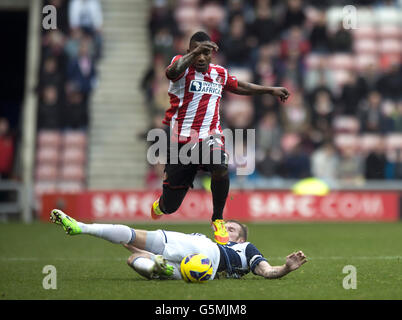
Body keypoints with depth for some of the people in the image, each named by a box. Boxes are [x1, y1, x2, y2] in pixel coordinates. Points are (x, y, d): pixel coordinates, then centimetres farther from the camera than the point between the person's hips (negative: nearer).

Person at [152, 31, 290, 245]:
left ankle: (218, 219, -11)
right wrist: (194, 53, -38)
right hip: (180, 139, -3)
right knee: (170, 207, 3)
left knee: (220, 168, -34)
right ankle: (159, 205, 44)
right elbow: (172, 72, -30)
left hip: (209, 136, 3)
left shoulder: (220, 74, 12)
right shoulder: (183, 65, -4)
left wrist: (271, 90, 37)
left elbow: (239, 87, 32)